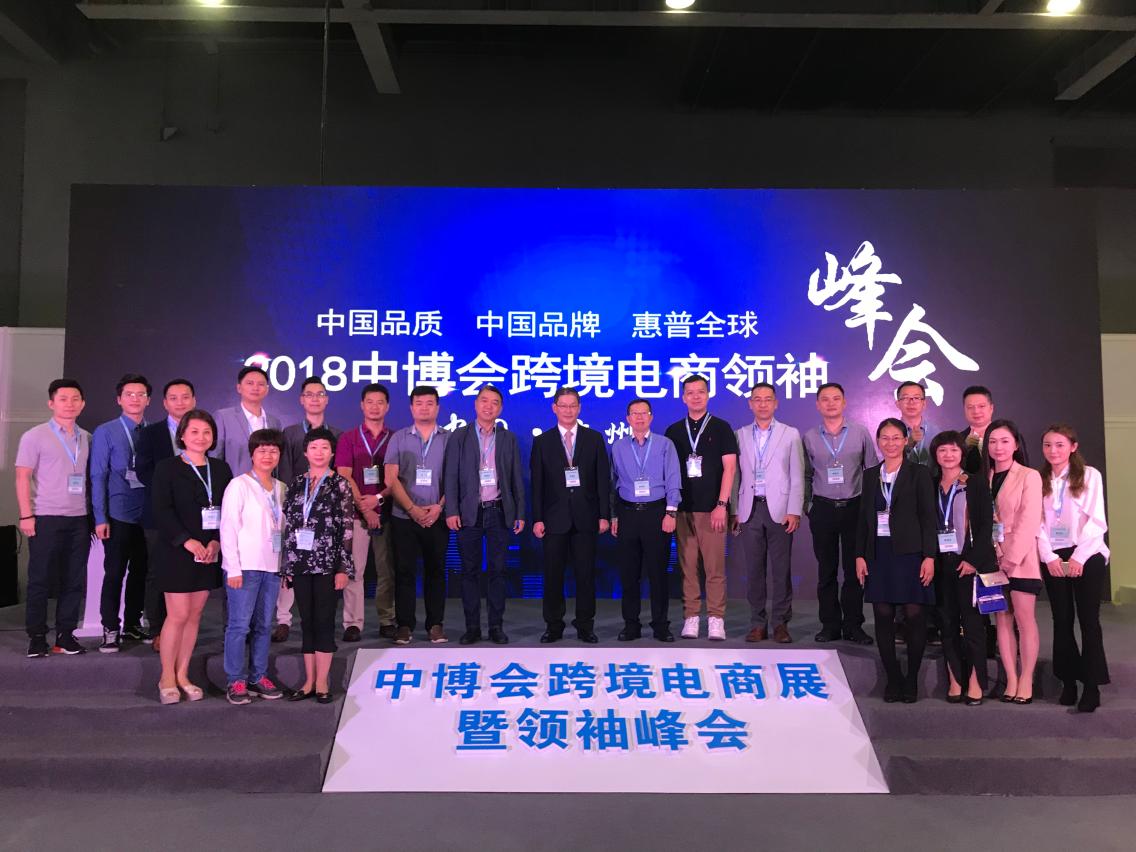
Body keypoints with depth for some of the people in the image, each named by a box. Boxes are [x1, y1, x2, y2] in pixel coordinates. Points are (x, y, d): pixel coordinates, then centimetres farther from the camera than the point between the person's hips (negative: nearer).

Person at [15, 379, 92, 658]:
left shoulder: (87, 438, 12)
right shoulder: (35, 436, 0)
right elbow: (22, 478, -3)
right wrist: (26, 516, -10)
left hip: (79, 519, 4)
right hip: (46, 519, -4)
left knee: (74, 581, 5)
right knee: (40, 580, 2)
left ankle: (65, 635, 13)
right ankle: (37, 637, 11)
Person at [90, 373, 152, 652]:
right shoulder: (105, 433, -2)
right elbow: (98, 477, -4)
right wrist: (100, 518, -9)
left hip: (148, 515, 3)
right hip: (119, 516, -3)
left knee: (141, 572, 11)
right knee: (114, 573, 2)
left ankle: (133, 624, 25)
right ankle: (110, 629, 13)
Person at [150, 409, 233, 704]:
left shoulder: (221, 469, 10)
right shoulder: (167, 468, -2)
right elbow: (162, 510, -10)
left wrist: (217, 542, -7)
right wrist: (187, 541, -18)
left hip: (210, 553, 4)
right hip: (176, 553, -4)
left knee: (195, 614, 9)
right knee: (178, 615, -4)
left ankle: (182, 675, 19)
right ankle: (167, 678, 11)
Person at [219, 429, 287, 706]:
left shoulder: (281, 488, 12)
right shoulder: (239, 485, -4)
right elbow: (228, 528, -7)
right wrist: (234, 568, -12)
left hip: (272, 566, 5)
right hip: (245, 566, -5)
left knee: (264, 625, 10)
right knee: (240, 625, -3)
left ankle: (258, 676, 18)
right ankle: (235, 681, 6)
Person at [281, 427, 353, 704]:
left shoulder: (340, 485, -3)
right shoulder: (296, 484, 9)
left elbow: (347, 529, -5)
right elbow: (288, 526, 10)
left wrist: (344, 568, -9)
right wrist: (287, 565, 7)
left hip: (327, 564, -4)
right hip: (300, 564, 4)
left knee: (324, 622, 0)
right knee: (307, 622, 8)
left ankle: (322, 682, 9)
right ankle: (309, 681, 16)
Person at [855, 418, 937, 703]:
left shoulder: (919, 474, 0)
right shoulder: (870, 475, 11)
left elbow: (928, 517, -3)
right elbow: (863, 517, 12)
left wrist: (929, 556, -10)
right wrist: (860, 555, 5)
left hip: (909, 552, -3)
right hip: (879, 553, 3)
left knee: (914, 615, -1)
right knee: (883, 616, 3)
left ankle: (911, 680, 12)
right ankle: (893, 678, 14)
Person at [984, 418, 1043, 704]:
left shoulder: (1029, 476, -3)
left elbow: (1029, 521, -10)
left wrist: (1012, 557, -16)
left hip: (1021, 559, -5)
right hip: (991, 559, 5)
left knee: (1024, 619, -3)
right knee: (1001, 619, 5)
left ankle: (1026, 681, 5)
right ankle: (1011, 679, 11)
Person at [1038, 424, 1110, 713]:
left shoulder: (1090, 475, -1)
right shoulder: (1039, 480, 8)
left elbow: (1097, 521, -6)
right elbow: (1038, 523, 4)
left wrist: (1079, 558, -12)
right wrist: (1050, 557, -7)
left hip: (1086, 556, -3)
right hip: (1053, 559, 3)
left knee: (1089, 620, -3)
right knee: (1062, 621, 6)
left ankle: (1092, 686, 1)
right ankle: (1069, 682, 14)